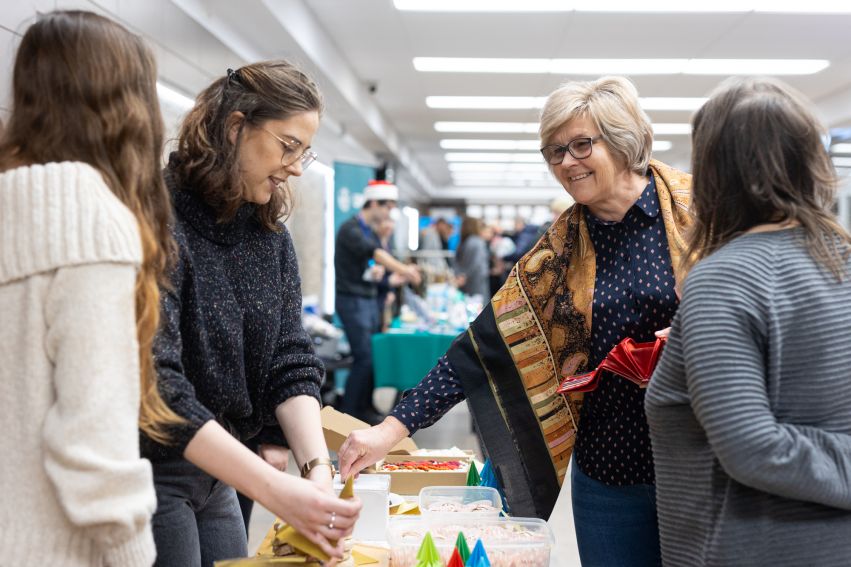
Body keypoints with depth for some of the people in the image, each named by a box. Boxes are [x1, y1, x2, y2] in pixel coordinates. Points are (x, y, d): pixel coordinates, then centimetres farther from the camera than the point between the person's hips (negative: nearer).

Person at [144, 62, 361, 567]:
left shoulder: (270, 232, 4)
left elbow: (291, 363, -1)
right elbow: (154, 383, -28)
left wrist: (317, 465, -18)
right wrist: (274, 489, -33)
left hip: (217, 471, 7)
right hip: (149, 470, -7)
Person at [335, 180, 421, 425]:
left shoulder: (371, 232, 15)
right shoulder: (351, 229, -13)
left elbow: (378, 262, 18)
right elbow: (373, 252, -27)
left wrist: (379, 271, -6)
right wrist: (401, 268, -38)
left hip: (369, 300, 9)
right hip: (352, 301, -9)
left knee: (373, 356, 8)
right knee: (364, 358, -11)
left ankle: (365, 408, 17)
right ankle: (347, 412, -5)